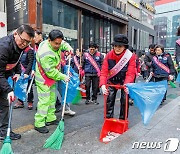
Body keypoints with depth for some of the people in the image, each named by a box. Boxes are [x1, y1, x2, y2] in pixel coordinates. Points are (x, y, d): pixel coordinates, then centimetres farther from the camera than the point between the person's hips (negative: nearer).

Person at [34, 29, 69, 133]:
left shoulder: (55, 45, -5)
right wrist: (63, 77, -19)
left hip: (52, 78, 10)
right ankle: (39, 124, 4)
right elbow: (51, 72, -28)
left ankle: (51, 119, 30)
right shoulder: (46, 54, -32)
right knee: (44, 101, -7)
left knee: (52, 99, 16)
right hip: (44, 80, -9)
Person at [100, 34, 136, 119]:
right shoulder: (109, 55, -17)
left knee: (125, 100, -1)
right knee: (109, 99, -1)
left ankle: (123, 120, 17)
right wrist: (103, 84, -35)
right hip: (112, 81, 2)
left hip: (125, 81, -1)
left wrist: (127, 85, -44)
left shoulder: (131, 56, -22)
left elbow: (130, 73, -27)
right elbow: (104, 71, -21)